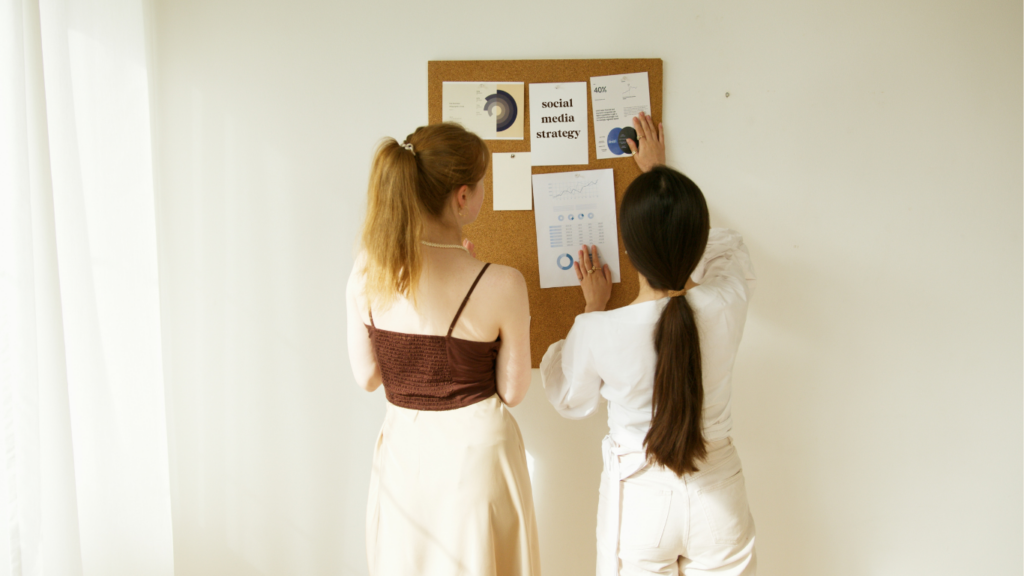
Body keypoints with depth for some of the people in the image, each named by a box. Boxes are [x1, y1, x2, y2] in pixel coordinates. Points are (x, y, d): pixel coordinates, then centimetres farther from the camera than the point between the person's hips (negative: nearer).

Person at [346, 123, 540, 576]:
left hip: (402, 447, 3)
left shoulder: (367, 270, -12)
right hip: (475, 449, -3)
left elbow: (367, 377, -1)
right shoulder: (501, 285, -22)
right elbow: (512, 392, -9)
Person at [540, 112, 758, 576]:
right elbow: (724, 244, 7)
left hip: (639, 498, -2)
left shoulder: (598, 333, -24)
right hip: (717, 499, 2)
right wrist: (659, 173, 17)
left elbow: (571, 402, -1)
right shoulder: (728, 302, -18)